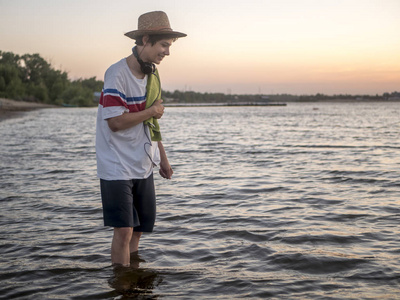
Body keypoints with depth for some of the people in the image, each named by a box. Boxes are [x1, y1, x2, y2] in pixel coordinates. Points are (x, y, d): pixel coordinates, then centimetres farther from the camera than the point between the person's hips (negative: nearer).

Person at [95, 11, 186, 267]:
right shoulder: (117, 74, -17)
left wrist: (163, 158, 16)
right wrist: (152, 111, -13)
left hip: (143, 167, 8)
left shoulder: (152, 74, 8)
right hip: (117, 167, -8)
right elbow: (116, 122, -25)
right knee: (123, 231, -6)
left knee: (140, 227, 15)